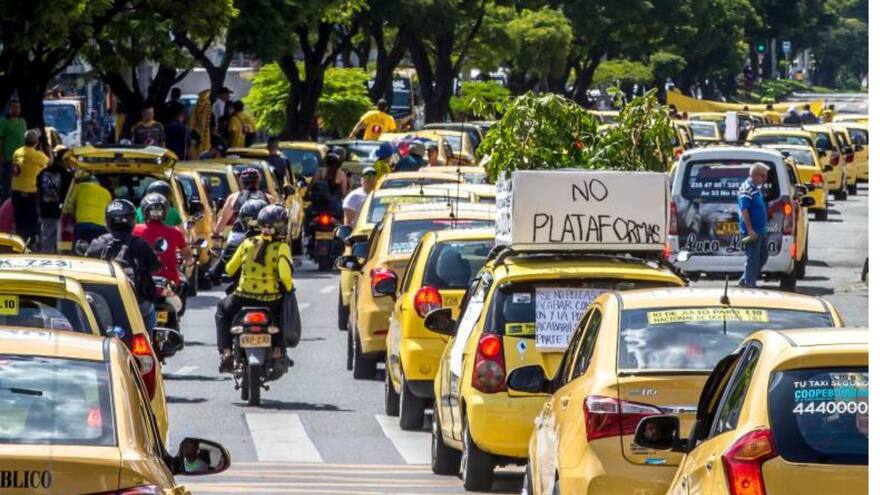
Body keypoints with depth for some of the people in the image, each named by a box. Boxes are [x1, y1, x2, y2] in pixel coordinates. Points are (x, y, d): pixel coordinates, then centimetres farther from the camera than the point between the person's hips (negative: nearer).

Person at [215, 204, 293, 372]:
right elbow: (285, 275, -18)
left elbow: (229, 269, 8)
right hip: (271, 300, -1)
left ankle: (226, 351, 13)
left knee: (223, 311, 31)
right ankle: (278, 351, 19)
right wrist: (289, 289, 4)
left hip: (244, 298, 1)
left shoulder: (248, 243, 3)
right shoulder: (281, 247, -7)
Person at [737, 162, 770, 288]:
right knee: (753, 259, -6)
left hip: (760, 230, 10)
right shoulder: (746, 189, -15)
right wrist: (750, 230, -25)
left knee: (762, 256, 15)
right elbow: (744, 210, -22)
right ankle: (749, 284, 0)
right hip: (752, 231, -10)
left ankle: (744, 281, 23)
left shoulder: (756, 188, 16)